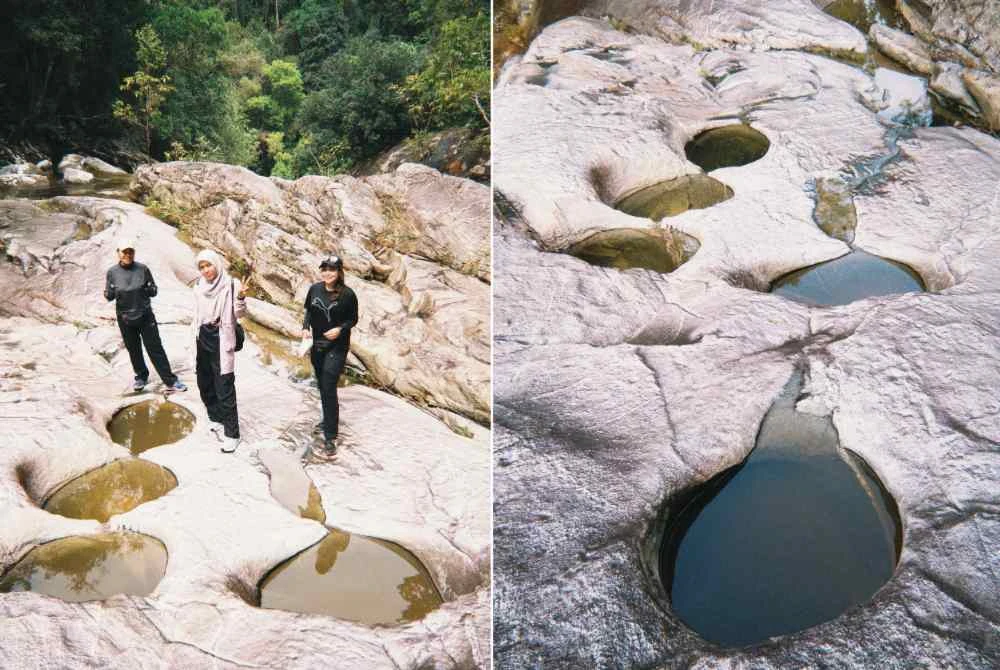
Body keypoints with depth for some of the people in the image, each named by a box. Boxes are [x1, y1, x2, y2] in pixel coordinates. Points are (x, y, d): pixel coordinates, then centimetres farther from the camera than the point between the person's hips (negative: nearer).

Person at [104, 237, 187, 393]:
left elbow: (154, 290, 2)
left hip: (145, 316, -1)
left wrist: (147, 290, -21)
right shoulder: (112, 272, -3)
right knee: (133, 350, 14)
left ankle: (170, 381, 3)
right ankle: (141, 376, 34)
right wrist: (111, 293, -20)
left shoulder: (142, 269, -6)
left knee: (155, 348, -1)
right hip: (124, 318, 1)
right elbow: (108, 295, 3)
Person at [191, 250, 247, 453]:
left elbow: (239, 314, -15)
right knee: (205, 385, 16)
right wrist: (194, 337, 19)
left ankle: (232, 433, -3)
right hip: (203, 340, 7)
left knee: (224, 388, -8)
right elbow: (197, 314, 17)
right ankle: (217, 419, 36)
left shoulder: (231, 284, -11)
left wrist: (240, 298, -35)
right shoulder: (199, 287, 7)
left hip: (221, 341, -6)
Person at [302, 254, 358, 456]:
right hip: (316, 345, 5)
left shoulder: (347, 294, -13)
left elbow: (353, 319, -3)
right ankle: (330, 419, 42)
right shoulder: (314, 289, -2)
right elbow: (308, 311, 10)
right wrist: (305, 327, -7)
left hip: (337, 347, -5)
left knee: (329, 389, -11)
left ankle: (330, 437, -6)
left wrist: (340, 329, -20)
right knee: (322, 385, 18)